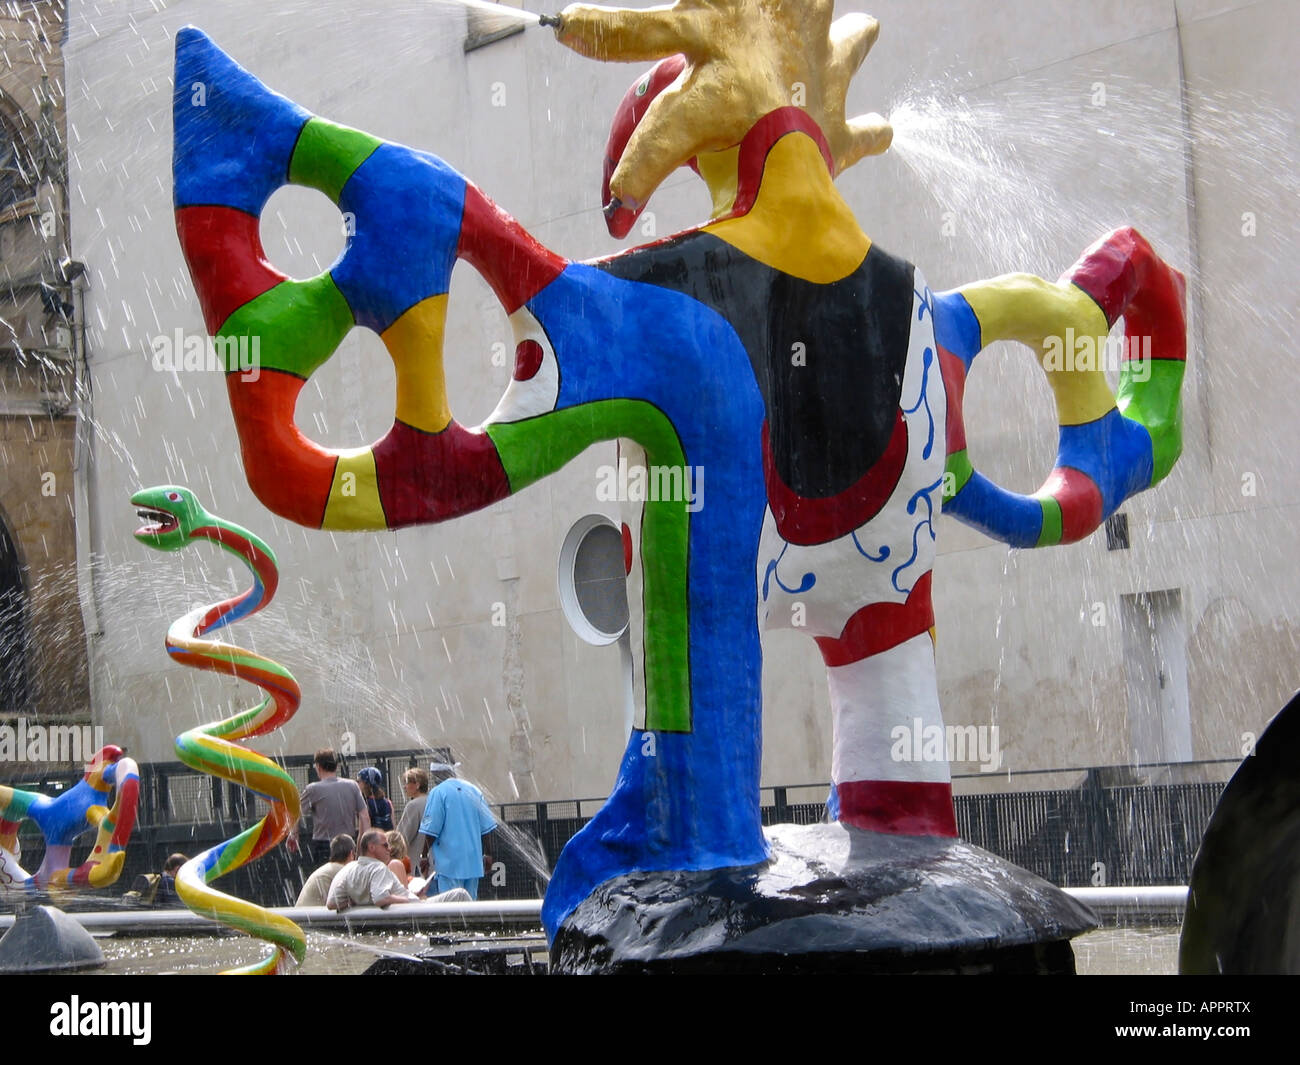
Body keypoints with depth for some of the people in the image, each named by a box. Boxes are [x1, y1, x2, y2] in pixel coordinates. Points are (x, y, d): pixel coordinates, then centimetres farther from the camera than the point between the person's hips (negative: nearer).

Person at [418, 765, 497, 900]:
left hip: (450, 862, -5)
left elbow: (431, 831, -11)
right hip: (473, 861, 5)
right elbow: (486, 827, 9)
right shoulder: (474, 790, 7)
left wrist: (424, 855, 1)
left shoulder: (438, 793, -10)